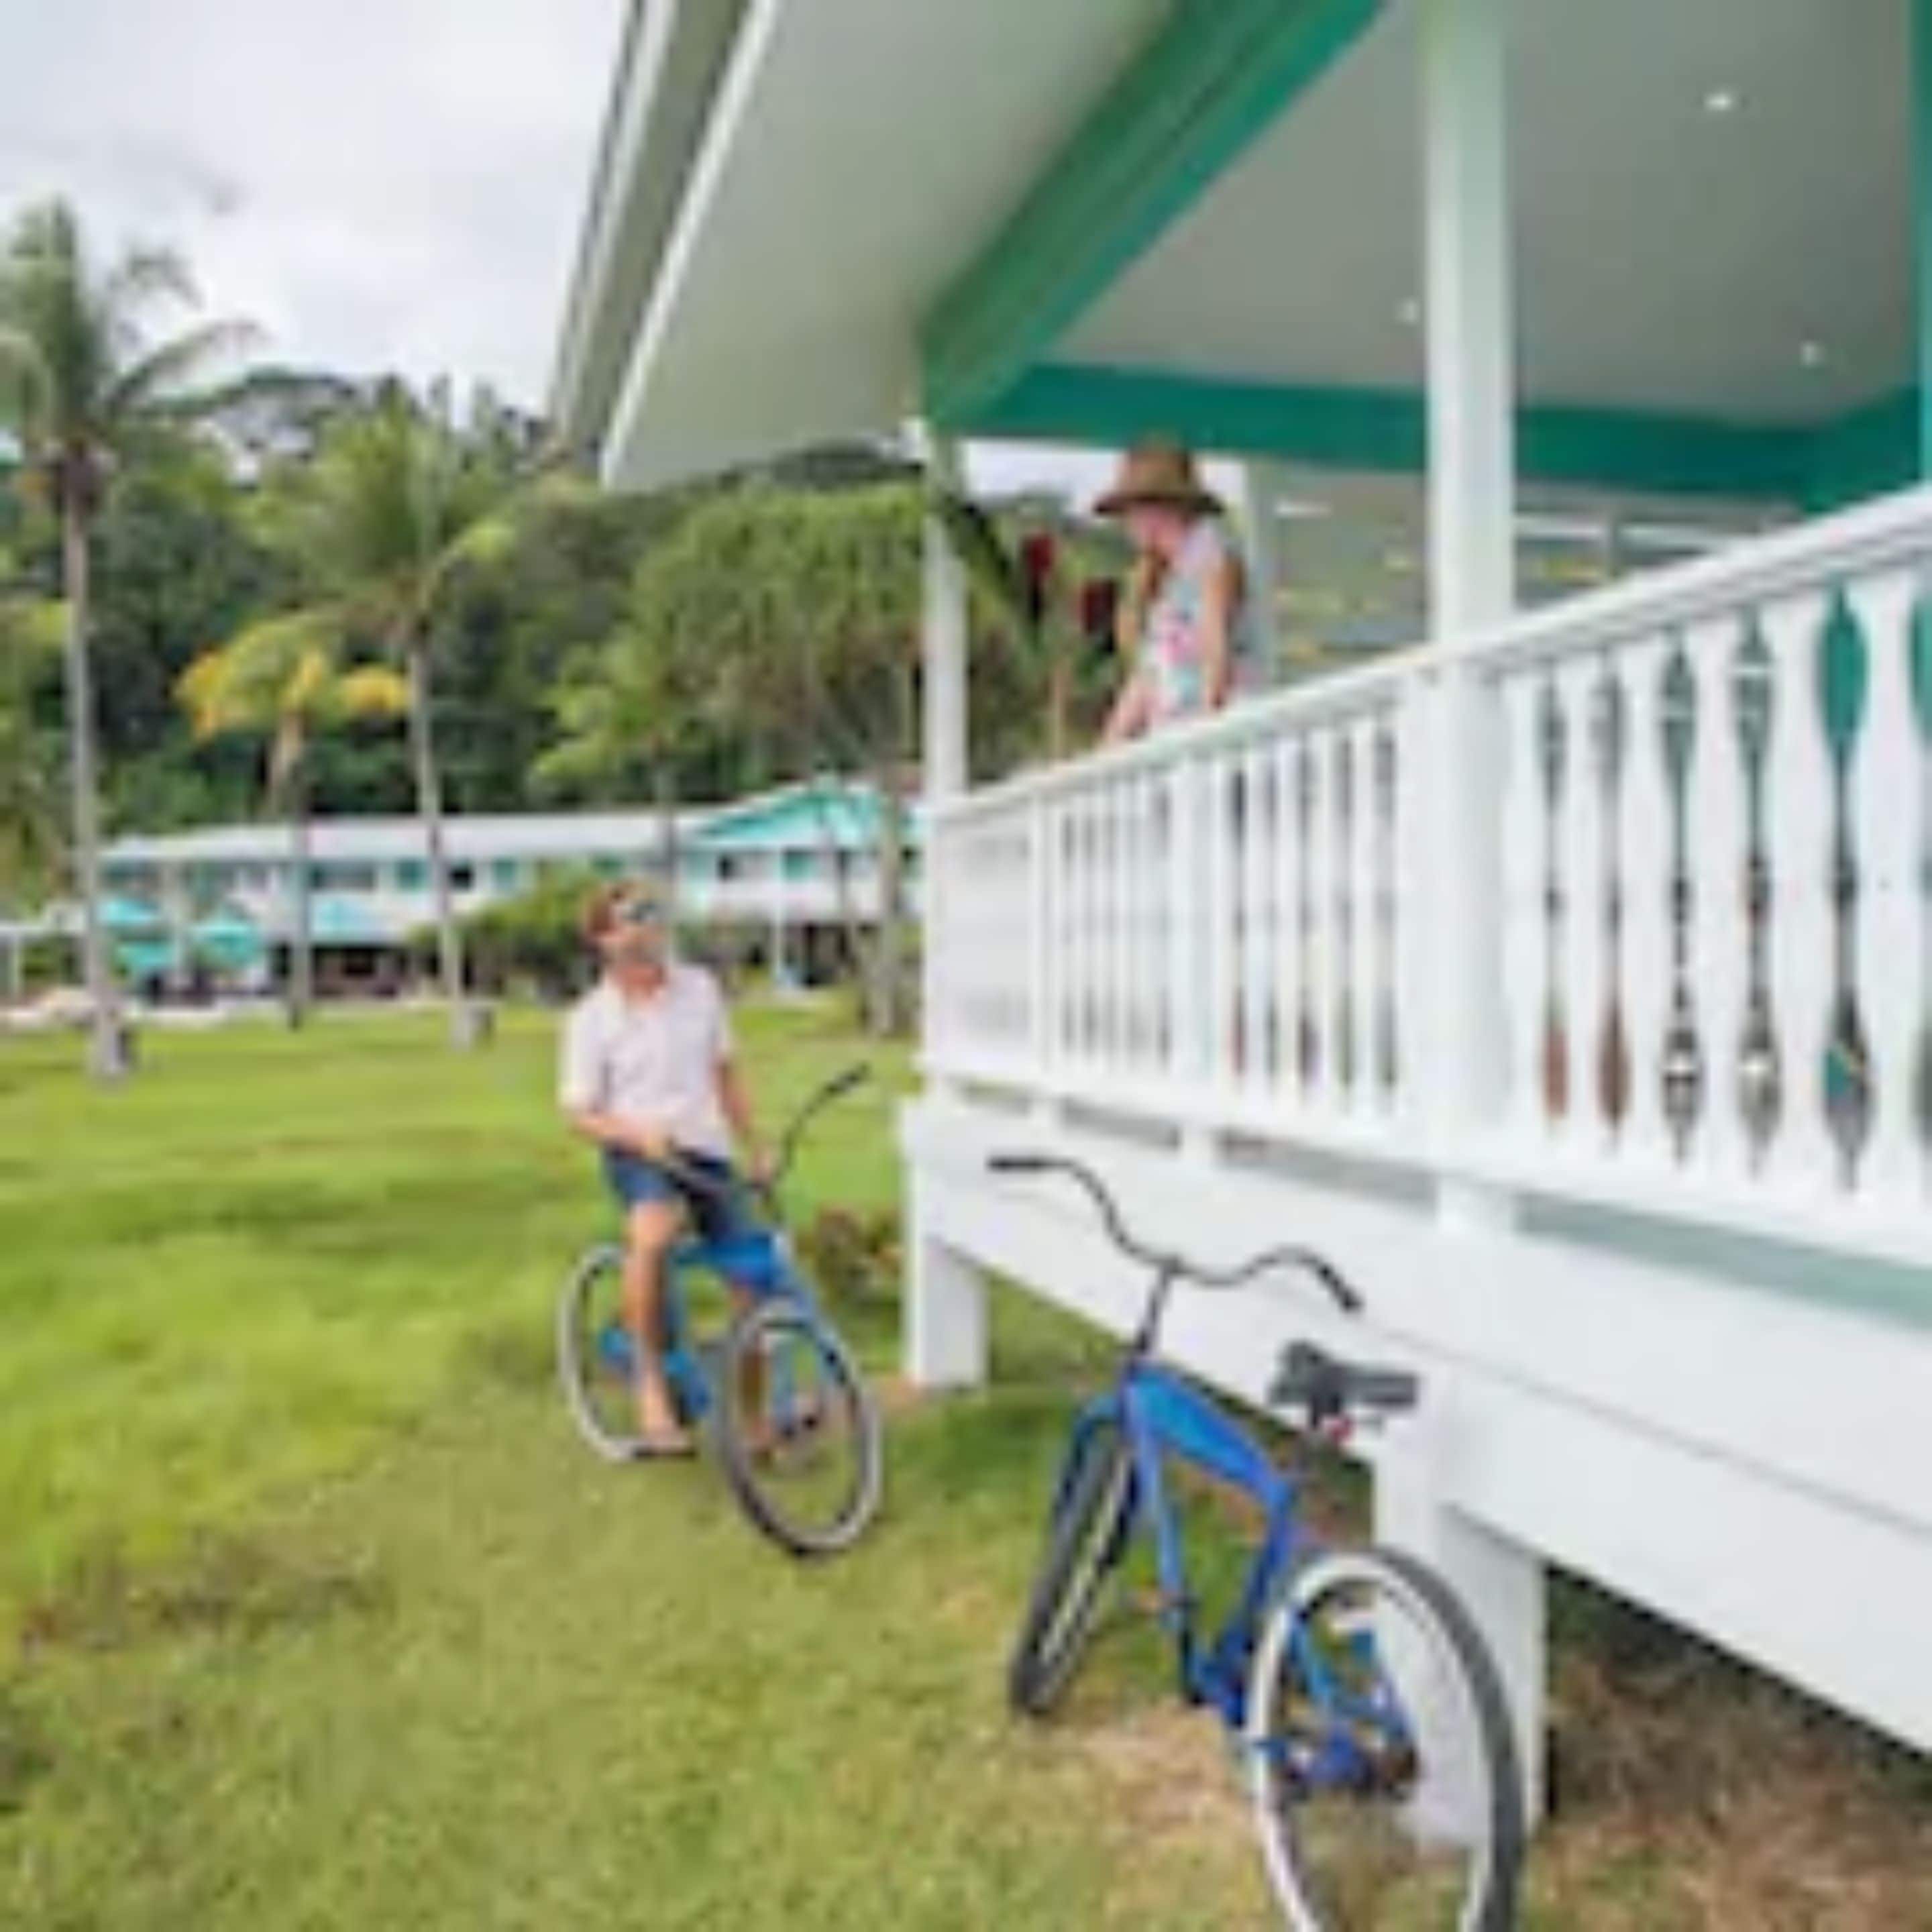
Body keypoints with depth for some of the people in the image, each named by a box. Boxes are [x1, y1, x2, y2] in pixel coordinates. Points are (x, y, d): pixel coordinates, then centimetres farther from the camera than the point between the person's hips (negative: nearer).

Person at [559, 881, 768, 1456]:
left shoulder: (700, 989, 2)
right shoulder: (592, 1018, -8)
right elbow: (580, 1113, -6)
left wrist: (753, 1151, 11)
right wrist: (637, 1133, -25)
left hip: (707, 1152, 4)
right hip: (638, 1155, -4)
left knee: (754, 1284, 2)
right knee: (652, 1235, -37)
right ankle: (652, 1385, -23)